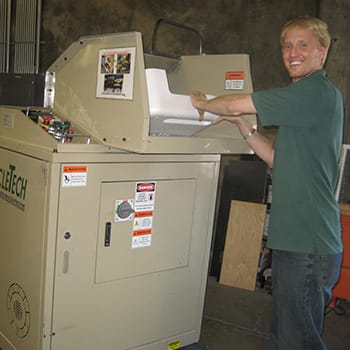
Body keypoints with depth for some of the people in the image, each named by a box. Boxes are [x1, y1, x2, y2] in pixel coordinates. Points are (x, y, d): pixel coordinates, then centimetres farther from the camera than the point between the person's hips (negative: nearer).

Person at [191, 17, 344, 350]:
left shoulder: (318, 92, -13)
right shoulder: (309, 98, 19)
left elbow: (238, 103, -15)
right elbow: (278, 160, 19)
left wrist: (202, 103, 4)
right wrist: (242, 124, 9)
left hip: (308, 244, -10)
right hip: (294, 239, 10)